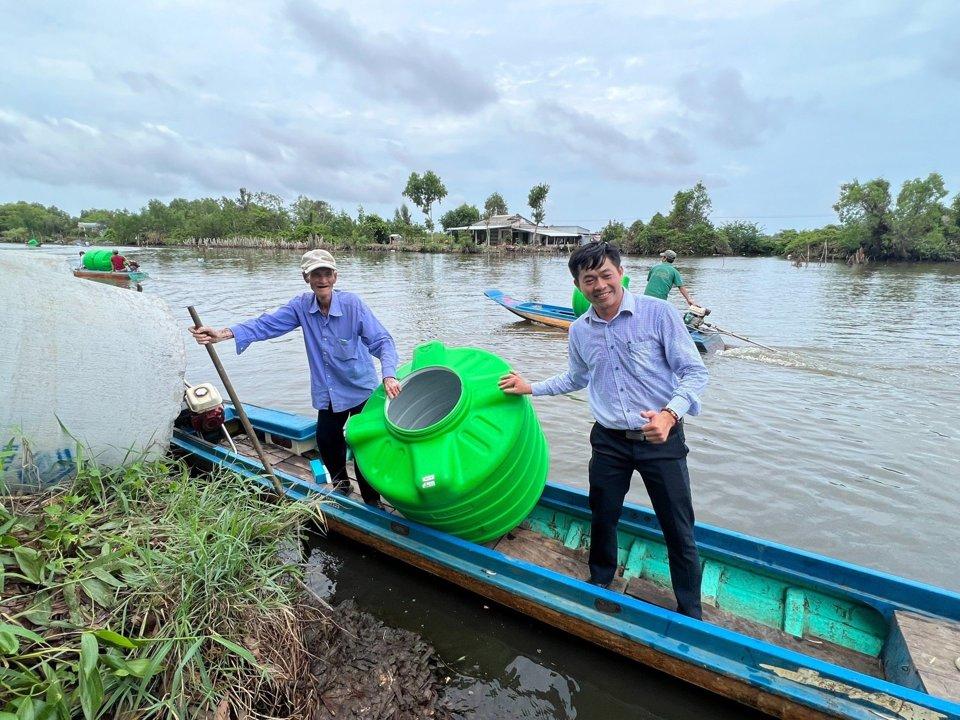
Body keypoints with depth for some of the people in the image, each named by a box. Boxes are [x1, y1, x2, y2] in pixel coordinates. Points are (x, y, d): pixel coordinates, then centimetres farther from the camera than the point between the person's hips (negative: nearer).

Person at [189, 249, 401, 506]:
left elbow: (381, 340, -24)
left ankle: (372, 502, 23)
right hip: (329, 393, 5)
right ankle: (341, 486, 45)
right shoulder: (302, 306, -5)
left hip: (361, 389, -5)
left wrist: (389, 375, -40)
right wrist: (223, 334, -25)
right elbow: (266, 324, -12)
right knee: (326, 441, 16)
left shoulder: (352, 303, -19)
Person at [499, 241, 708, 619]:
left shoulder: (658, 312, -12)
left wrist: (671, 414, -27)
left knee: (678, 530, 8)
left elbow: (694, 372, -11)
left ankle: (690, 612, 32)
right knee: (602, 517, 18)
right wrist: (531, 387, 14)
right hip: (609, 441, 4)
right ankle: (599, 582, 45)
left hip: (661, 439, -3)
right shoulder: (579, 330, 3)